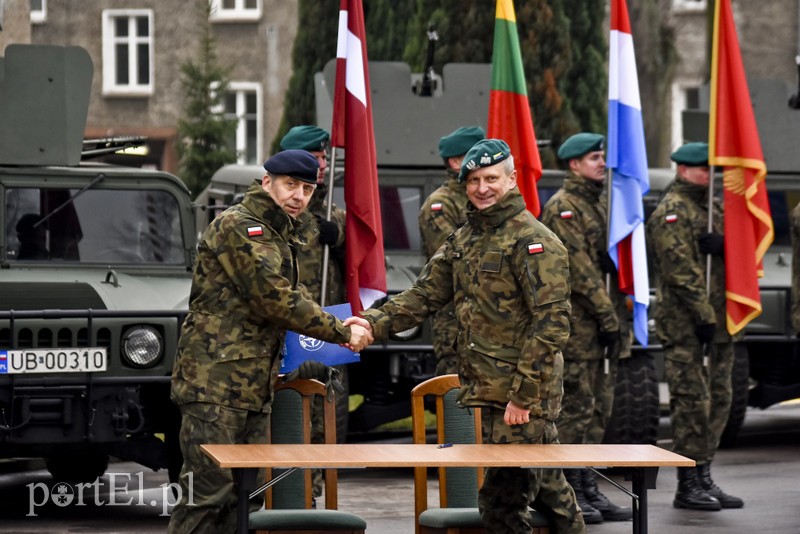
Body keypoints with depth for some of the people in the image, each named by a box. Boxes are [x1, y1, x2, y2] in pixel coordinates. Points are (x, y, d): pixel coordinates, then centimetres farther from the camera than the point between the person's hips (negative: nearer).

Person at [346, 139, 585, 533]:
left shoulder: (533, 241, -10)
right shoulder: (464, 240, 16)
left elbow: (552, 322, -15)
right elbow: (424, 295, 14)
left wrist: (523, 394, -19)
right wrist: (375, 322, -4)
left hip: (523, 396, -8)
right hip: (487, 390, 8)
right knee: (547, 486, 14)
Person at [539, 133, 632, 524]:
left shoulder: (600, 205, 19)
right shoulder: (562, 208, -10)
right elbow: (579, 268, -16)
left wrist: (618, 314, 15)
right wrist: (606, 315, -17)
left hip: (604, 324, 9)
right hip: (577, 325, -9)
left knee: (599, 408, 10)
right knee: (576, 407, -7)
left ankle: (588, 488, 16)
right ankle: (569, 493, -3)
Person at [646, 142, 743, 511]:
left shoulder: (714, 209, 18)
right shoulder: (671, 212, -9)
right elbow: (681, 272, -16)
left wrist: (722, 246, -12)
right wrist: (703, 316, -19)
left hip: (717, 324, 9)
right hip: (685, 327, -9)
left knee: (718, 400, 10)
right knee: (692, 402, -8)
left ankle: (704, 478, 17)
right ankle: (688, 486, -4)